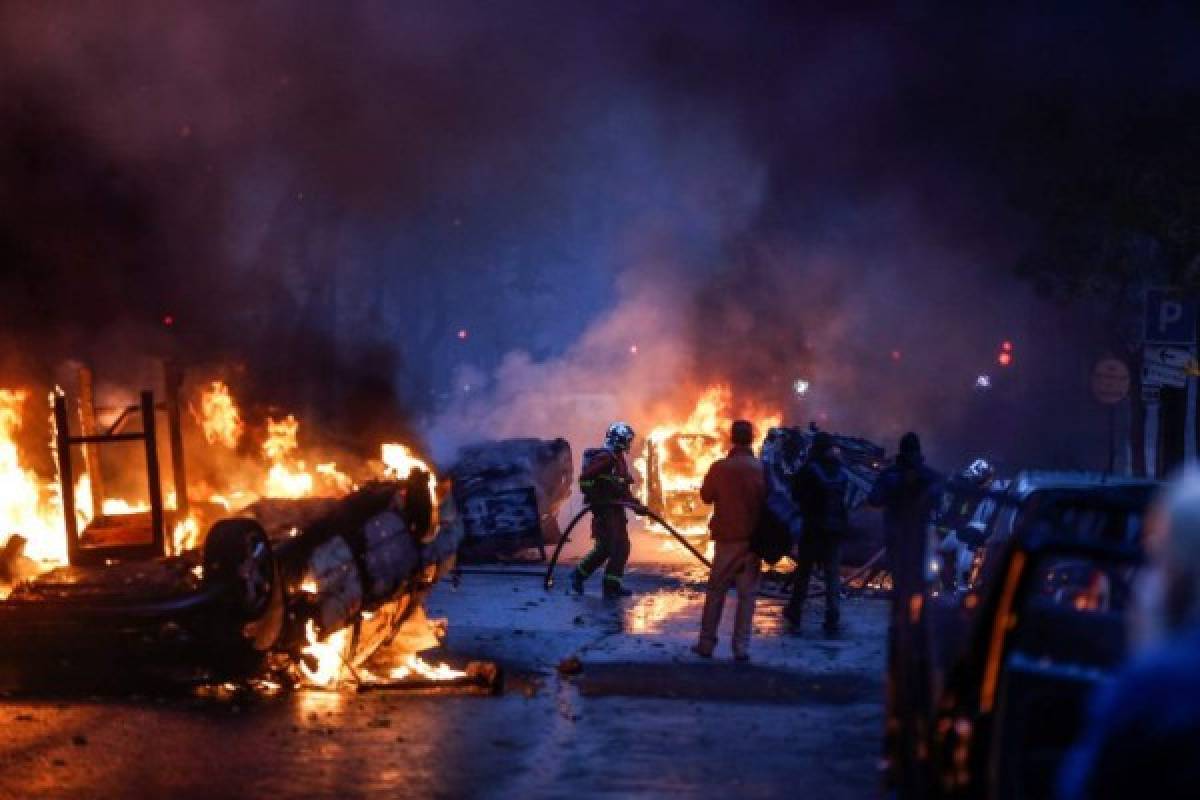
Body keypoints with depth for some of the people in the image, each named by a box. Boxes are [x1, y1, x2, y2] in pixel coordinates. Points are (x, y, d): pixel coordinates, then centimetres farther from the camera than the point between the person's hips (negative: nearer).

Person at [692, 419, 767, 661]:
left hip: (726, 537, 0)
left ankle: (707, 643, 9)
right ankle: (741, 646, 0)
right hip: (753, 538, 0)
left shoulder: (720, 468, -8)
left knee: (716, 591, 9)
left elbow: (706, 496, 4)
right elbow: (770, 501, -1)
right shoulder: (762, 469, -7)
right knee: (747, 593, 4)